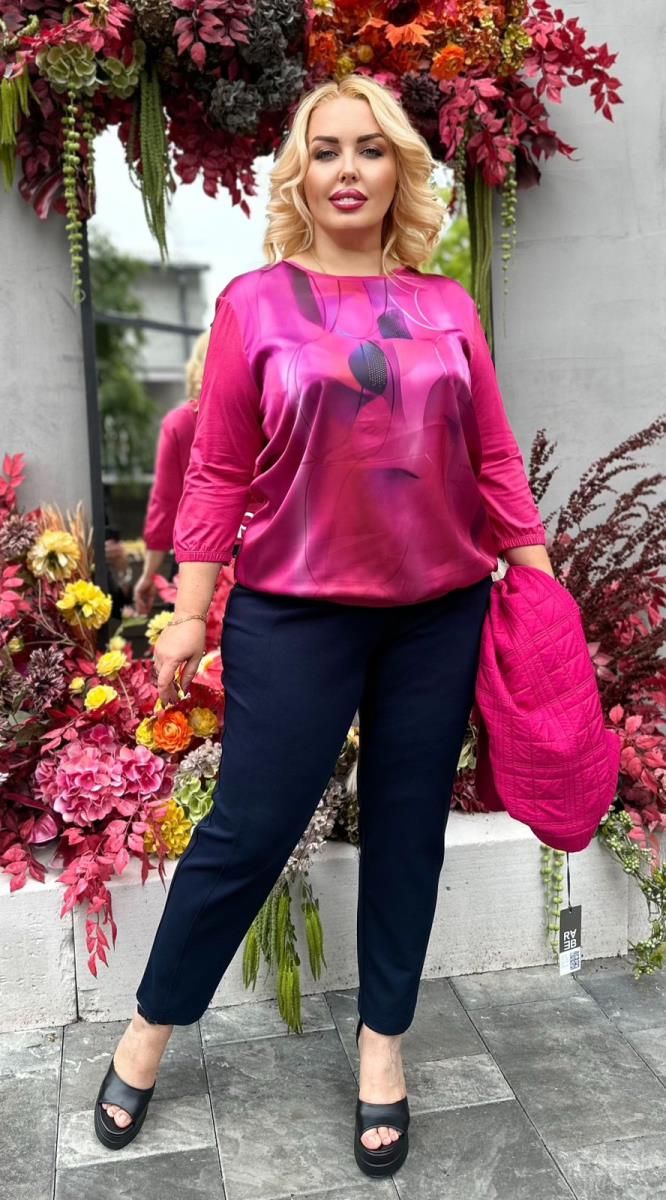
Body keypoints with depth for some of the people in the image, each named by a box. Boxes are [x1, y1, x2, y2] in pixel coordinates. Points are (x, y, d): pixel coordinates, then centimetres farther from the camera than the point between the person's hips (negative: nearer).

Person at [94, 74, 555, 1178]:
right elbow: (219, 474, -2)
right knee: (248, 830, 3)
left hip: (441, 613, 3)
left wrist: (542, 587, 5)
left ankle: (382, 1042, 32)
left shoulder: (447, 307, 6)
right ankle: (149, 1031, 27)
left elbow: (496, 464, 7)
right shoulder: (256, 302, 0)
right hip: (297, 612, -3)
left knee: (408, 831, 11)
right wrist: (188, 613, -4)